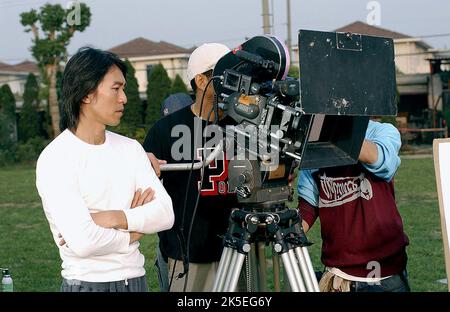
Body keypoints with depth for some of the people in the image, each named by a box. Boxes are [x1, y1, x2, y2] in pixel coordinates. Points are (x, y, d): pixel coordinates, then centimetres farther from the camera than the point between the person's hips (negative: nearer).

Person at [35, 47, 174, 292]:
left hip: (136, 279, 5)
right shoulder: (55, 159, -13)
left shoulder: (131, 148, 7)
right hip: (86, 282, -5)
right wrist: (132, 233, -6)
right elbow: (83, 242, -21)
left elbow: (165, 213, -4)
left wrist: (113, 218, -17)